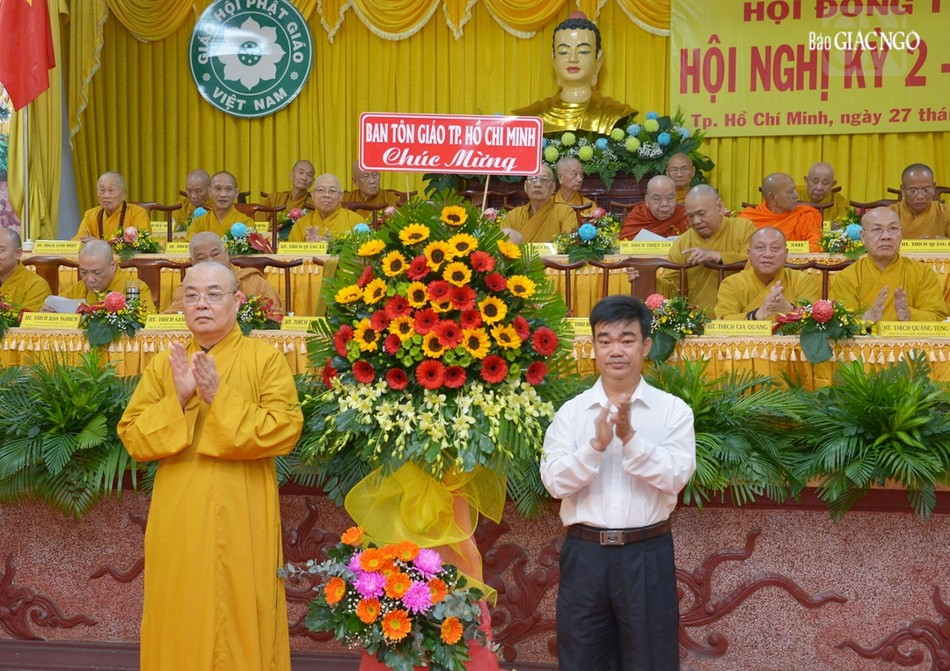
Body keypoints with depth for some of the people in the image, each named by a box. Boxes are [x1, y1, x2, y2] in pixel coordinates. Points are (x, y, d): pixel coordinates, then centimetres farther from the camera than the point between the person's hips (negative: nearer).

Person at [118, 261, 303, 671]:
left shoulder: (266, 358, 0)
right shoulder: (165, 363, 10)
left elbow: (286, 430, -11)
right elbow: (131, 437, 3)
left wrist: (220, 399, -18)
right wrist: (177, 400, -13)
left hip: (240, 521, -3)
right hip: (177, 521, 3)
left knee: (239, 622, 2)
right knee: (179, 623, 7)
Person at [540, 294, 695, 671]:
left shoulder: (673, 410, 1)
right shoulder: (571, 411, 3)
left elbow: (675, 478, -11)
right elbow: (555, 482, -6)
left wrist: (630, 437, -21)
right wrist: (597, 445, -20)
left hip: (647, 555, -1)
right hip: (585, 554, 1)